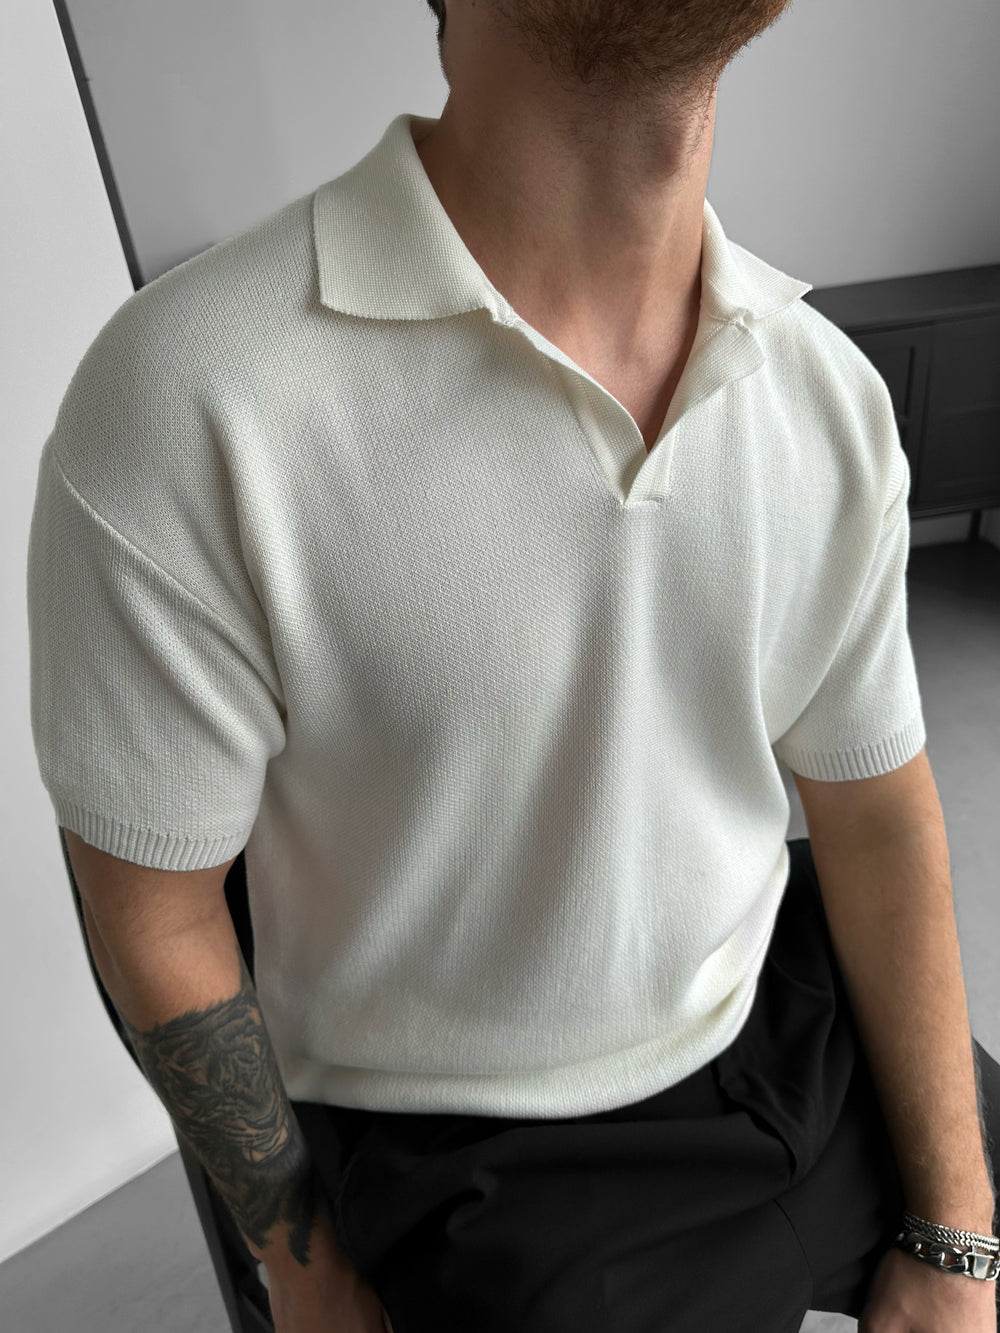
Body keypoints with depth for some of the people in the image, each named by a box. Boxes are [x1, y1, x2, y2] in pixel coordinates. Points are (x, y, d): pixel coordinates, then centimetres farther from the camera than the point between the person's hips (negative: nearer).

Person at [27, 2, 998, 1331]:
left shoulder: (831, 392, -9)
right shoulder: (187, 404, -27)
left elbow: (876, 816, -2)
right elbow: (157, 915, -15)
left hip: (793, 1026, 5)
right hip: (481, 1156, -4)